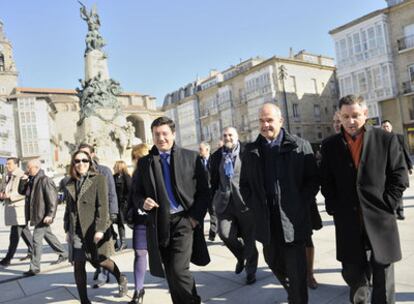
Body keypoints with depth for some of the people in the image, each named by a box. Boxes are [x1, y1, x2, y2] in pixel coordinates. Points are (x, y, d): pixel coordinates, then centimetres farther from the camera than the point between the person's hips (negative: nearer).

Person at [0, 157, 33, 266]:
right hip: (11, 207, 10)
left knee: (15, 235, -5)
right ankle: (32, 251, 27)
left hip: (19, 207, -9)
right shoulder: (9, 176, 15)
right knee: (24, 231, 17)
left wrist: (10, 195, -23)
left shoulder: (21, 175, -13)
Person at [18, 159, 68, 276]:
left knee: (37, 239, -4)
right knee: (48, 235, 20)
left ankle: (35, 267, 6)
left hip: (43, 215, -9)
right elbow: (21, 191, 16)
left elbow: (53, 199, -21)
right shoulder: (31, 180, 8)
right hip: (36, 215, 9)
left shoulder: (45, 180, -18)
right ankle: (63, 254, 35)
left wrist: (50, 215, -23)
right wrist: (23, 181, -1)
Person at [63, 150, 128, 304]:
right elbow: (68, 208, 16)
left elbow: (103, 206, -10)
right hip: (77, 231, 5)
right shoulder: (70, 184, 11)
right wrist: (67, 229, 11)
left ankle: (121, 279, 30)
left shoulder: (99, 179, -4)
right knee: (78, 265, 3)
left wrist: (99, 229, -16)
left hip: (95, 229, -4)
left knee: (99, 260, 1)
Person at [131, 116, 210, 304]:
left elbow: (204, 191, 3)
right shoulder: (144, 162, 7)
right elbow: (136, 193, 12)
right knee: (171, 275, 10)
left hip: (184, 221, -2)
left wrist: (195, 217, -8)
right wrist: (142, 202, -11)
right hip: (159, 225, 3)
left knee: (179, 270, -12)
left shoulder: (191, 157, 2)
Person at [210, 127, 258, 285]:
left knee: (249, 238, 6)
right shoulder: (216, 156, 9)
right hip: (225, 201, 3)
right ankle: (241, 256, 25)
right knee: (225, 233, -8)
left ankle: (251, 271, 27)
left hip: (245, 200, -3)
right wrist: (215, 199, 8)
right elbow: (214, 180, 13)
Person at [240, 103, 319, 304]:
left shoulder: (300, 146, -2)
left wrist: (299, 205, -8)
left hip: (293, 220, -3)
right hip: (266, 221, 4)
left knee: (296, 270, 3)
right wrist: (255, 207, 1)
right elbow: (244, 185, 11)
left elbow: (312, 180, 0)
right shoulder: (250, 151, 6)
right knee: (273, 262, 19)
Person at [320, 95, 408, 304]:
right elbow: (326, 181, 7)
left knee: (383, 275, 10)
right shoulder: (330, 145, 4)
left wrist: (386, 205, -7)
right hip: (347, 222, 1)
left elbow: (399, 176, 0)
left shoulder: (386, 139, -1)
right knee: (353, 274, 10)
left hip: (380, 220, -1)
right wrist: (334, 208, -1)